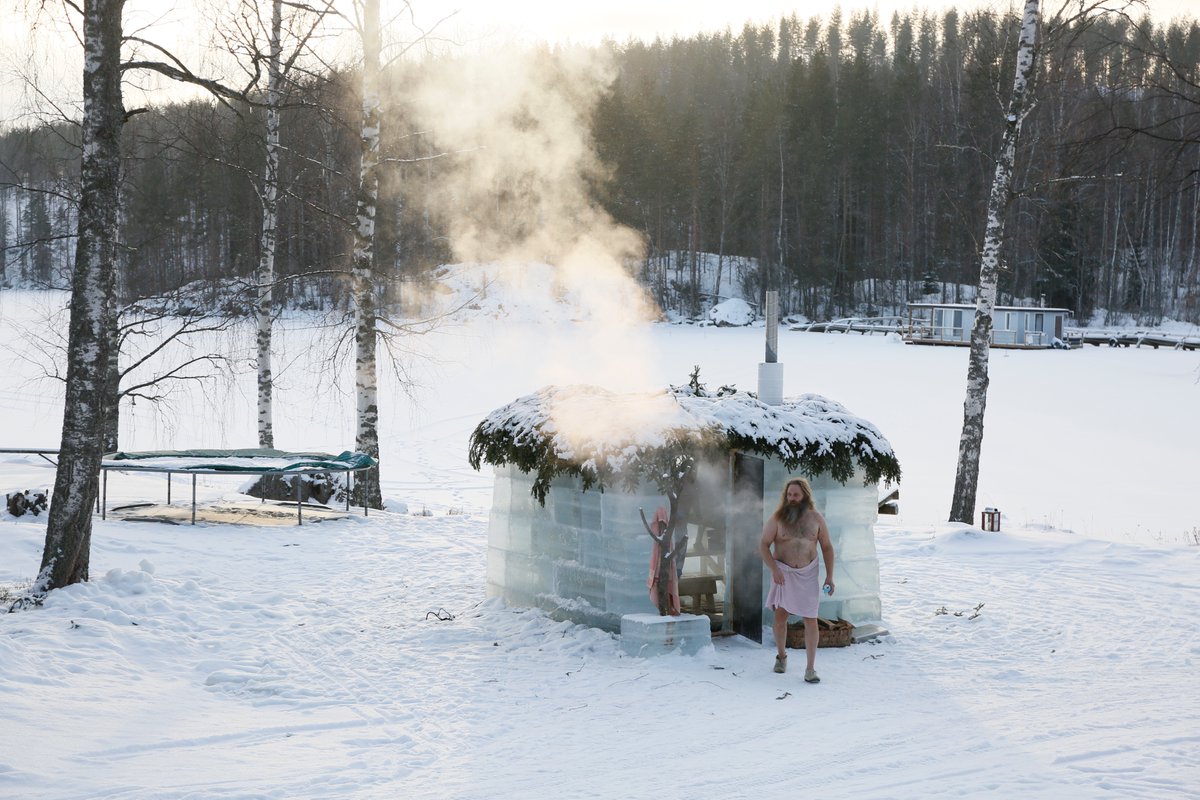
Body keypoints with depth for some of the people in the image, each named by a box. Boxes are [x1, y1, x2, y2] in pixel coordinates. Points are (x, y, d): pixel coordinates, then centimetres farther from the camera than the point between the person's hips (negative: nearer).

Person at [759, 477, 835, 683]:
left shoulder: (815, 518, 0)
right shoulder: (777, 518, -5)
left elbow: (827, 547, 8)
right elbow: (763, 545, -6)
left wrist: (829, 576, 2)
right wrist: (774, 570, -19)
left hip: (808, 574, 1)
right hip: (783, 572, -1)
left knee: (811, 620, -3)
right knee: (780, 615, 0)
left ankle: (810, 668, 2)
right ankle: (782, 656, 25)